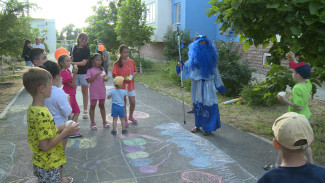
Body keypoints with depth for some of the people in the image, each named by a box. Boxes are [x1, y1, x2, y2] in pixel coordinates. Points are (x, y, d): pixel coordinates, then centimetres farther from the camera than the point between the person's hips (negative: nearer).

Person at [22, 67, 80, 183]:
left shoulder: (32, 109, 1)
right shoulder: (42, 114, -28)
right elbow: (45, 146, -27)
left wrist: (60, 128, 5)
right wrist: (66, 132, -20)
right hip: (48, 168, -8)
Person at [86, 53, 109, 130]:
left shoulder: (102, 69, 8)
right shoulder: (90, 70, -8)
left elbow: (105, 77, 15)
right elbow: (88, 80, -16)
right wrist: (96, 75, -23)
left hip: (102, 90, 5)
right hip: (94, 91, -5)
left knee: (102, 105, 14)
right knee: (92, 106, 6)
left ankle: (104, 121, 22)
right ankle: (92, 123, 14)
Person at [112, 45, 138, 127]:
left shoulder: (131, 61, 2)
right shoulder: (117, 63, -9)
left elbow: (135, 71, 13)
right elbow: (113, 75, -10)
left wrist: (133, 75, -8)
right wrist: (123, 78, -21)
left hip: (131, 86, 4)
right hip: (122, 86, -3)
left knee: (133, 103, 8)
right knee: (123, 103, 5)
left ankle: (130, 116, 34)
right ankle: (125, 120, 20)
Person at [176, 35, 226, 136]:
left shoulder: (210, 56, 3)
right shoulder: (194, 56, 3)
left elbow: (215, 71, 7)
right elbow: (187, 68, 5)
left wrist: (219, 85, 8)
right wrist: (181, 65, -17)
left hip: (208, 84, -1)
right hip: (197, 85, 1)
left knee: (208, 104, -3)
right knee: (197, 104, 8)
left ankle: (208, 128, 5)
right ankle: (198, 125, 22)